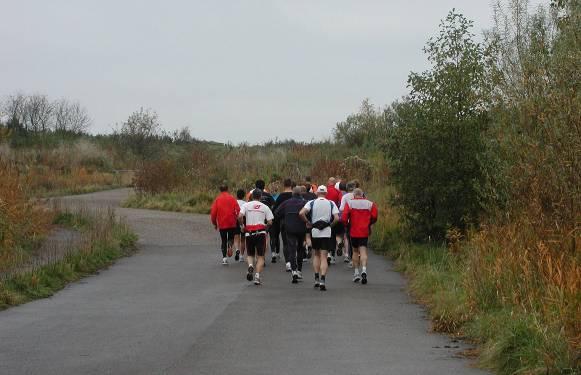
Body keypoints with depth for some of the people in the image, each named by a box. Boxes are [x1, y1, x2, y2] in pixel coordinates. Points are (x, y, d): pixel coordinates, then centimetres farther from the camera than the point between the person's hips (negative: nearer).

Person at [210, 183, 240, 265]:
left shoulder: (217, 199, -1)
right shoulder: (232, 198, -2)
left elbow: (213, 212, -3)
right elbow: (238, 210, -7)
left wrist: (214, 223, 10)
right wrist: (236, 220, 8)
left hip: (222, 224, 0)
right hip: (232, 223, 0)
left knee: (224, 241, 11)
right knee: (231, 237, 19)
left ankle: (224, 257, 2)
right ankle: (230, 245, -13)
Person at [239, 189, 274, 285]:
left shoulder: (246, 205, 3)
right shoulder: (265, 207, 4)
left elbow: (240, 216, -12)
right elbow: (270, 222, -2)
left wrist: (242, 225, 6)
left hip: (249, 233, 1)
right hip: (261, 232, -1)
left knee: (250, 254, 16)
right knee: (260, 256, 5)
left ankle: (250, 265, -15)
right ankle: (257, 276, -7)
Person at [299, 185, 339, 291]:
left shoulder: (312, 203, 0)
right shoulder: (331, 204, 1)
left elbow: (301, 213, -14)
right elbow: (337, 218, -9)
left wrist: (308, 222, 0)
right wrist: (331, 225, 8)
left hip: (315, 232, 1)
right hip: (327, 233, -1)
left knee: (316, 255, 18)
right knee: (324, 257, 0)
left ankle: (317, 279, 15)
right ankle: (322, 280, -13)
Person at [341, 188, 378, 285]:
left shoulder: (349, 203, -3)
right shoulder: (370, 204, 2)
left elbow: (344, 217, -10)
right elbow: (374, 217, 0)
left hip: (353, 231, 0)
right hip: (364, 231, 0)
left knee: (355, 251, 14)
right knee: (363, 251, -2)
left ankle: (356, 273, 13)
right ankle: (364, 270, -23)